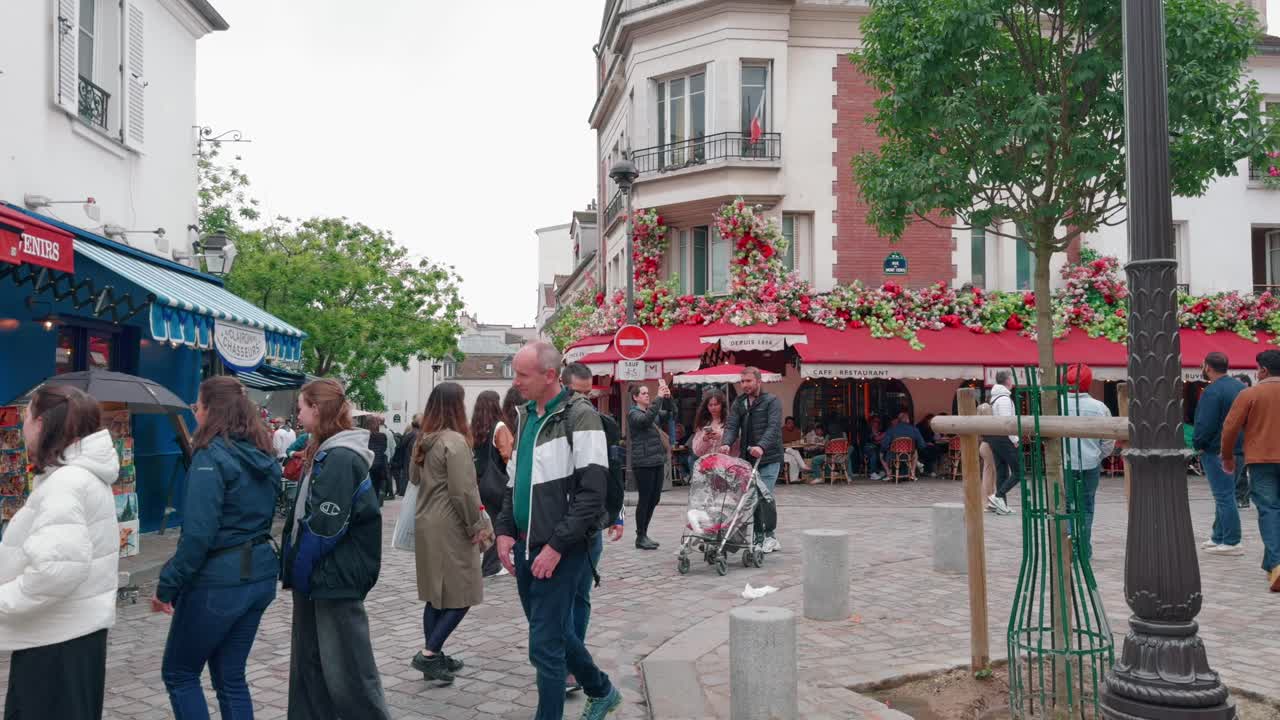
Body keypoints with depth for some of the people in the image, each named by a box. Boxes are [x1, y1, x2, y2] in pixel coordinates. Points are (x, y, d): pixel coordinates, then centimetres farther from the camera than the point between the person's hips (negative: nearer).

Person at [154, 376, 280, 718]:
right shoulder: (264, 455, 9)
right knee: (230, 677, 15)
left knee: (178, 674, 12)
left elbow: (198, 533, -21)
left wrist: (168, 585, -14)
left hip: (219, 580, -7)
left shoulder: (212, 456, -15)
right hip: (259, 574, 7)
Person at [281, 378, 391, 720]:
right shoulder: (324, 453, 12)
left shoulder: (340, 458, -18)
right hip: (315, 577, 9)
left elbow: (325, 528, -22)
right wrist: (294, 567, 10)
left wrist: (298, 570, -11)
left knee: (345, 671, -1)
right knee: (308, 663, 15)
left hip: (335, 579, -9)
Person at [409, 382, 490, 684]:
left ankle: (434, 656, 22)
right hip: (450, 527, -9)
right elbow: (462, 491, -19)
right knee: (460, 594, 1)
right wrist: (476, 525, -11)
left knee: (436, 595, 15)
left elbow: (414, 477, 22)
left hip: (426, 524, 9)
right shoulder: (455, 441, -18)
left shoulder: (424, 441, 8)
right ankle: (428, 654, -3)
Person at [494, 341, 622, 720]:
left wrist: (557, 546, -19)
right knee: (556, 631, 20)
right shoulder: (526, 416, 10)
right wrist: (505, 530, 7)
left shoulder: (579, 416, -13)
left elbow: (593, 491, -18)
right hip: (525, 547, 8)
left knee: (545, 645, -4)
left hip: (560, 550, -8)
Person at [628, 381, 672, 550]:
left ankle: (644, 534, 21)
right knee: (645, 499, -3)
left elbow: (668, 415, 4)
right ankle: (640, 538, 6)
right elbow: (646, 420, -25)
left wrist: (668, 398, -13)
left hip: (657, 461, 7)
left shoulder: (653, 411, 17)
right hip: (643, 463, -7)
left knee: (654, 498, 10)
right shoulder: (633, 413, -6)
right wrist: (659, 398, -28)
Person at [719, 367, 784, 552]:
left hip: (768, 458, -5)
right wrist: (726, 443, -19)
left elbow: (773, 427, -15)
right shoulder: (739, 403, 14)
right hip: (747, 458, 5)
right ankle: (764, 538, 11)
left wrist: (762, 446, -32)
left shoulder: (772, 401, -1)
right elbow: (732, 426, 2)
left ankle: (768, 538, 3)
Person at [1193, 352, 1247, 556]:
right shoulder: (1241, 386, 11)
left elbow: (1206, 425, -21)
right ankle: (1219, 537, 26)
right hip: (1238, 450, 9)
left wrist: (1197, 443, -5)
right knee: (1226, 495, 17)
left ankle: (1232, 543, -3)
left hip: (1217, 451, -9)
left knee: (1224, 496, -5)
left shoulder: (1212, 392, -18)